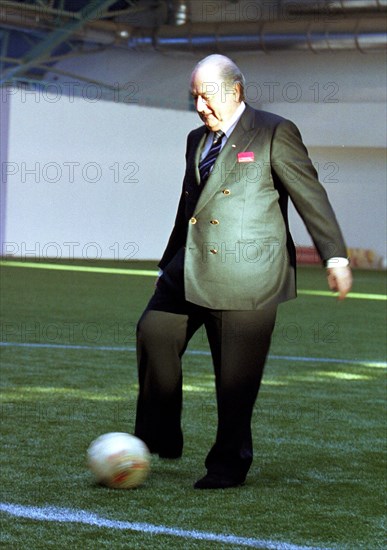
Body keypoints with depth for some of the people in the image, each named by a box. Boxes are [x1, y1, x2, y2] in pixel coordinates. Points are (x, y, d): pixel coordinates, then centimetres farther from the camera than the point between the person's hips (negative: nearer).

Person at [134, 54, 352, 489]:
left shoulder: (274, 133, -3)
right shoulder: (197, 139, 17)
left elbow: (310, 197, -6)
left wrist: (335, 258, -11)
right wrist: (170, 264, 27)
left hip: (246, 277, -7)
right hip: (191, 270, 7)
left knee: (236, 376, -2)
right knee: (154, 332, -3)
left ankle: (228, 465, 12)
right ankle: (160, 438, 9)